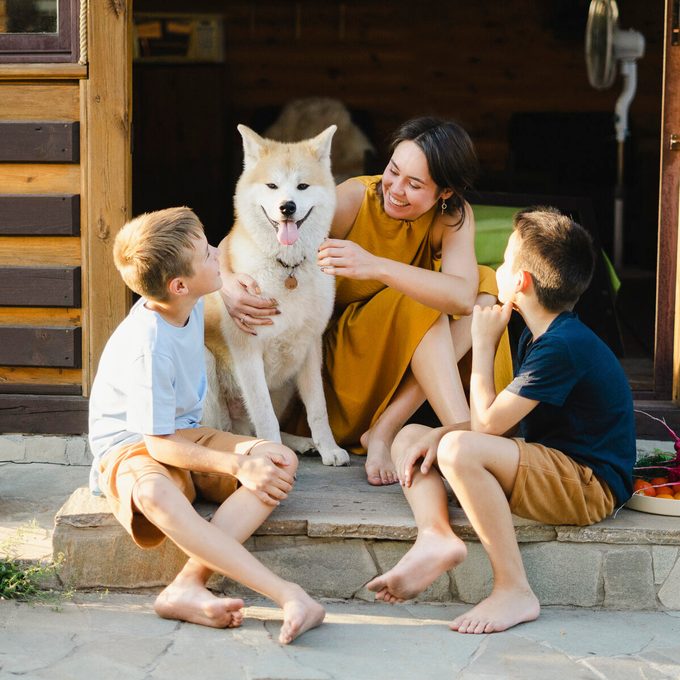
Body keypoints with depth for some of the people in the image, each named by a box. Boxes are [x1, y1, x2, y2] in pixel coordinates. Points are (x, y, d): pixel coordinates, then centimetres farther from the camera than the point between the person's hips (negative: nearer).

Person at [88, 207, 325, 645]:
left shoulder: (190, 305, -2)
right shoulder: (148, 346, -25)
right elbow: (159, 444, -23)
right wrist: (237, 466, -28)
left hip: (185, 435, 8)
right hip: (131, 448, -8)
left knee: (283, 462, -19)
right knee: (155, 495, -44)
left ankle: (188, 586, -35)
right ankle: (287, 595, -51)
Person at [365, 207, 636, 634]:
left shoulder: (564, 346, -21)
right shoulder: (538, 337, 11)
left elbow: (487, 424, -20)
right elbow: (499, 419, 13)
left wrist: (484, 344, -9)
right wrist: (440, 434, -4)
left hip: (591, 486, -10)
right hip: (553, 468, 10)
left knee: (460, 450, -33)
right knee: (410, 437, 8)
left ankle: (515, 590, -25)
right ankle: (435, 535, -19)